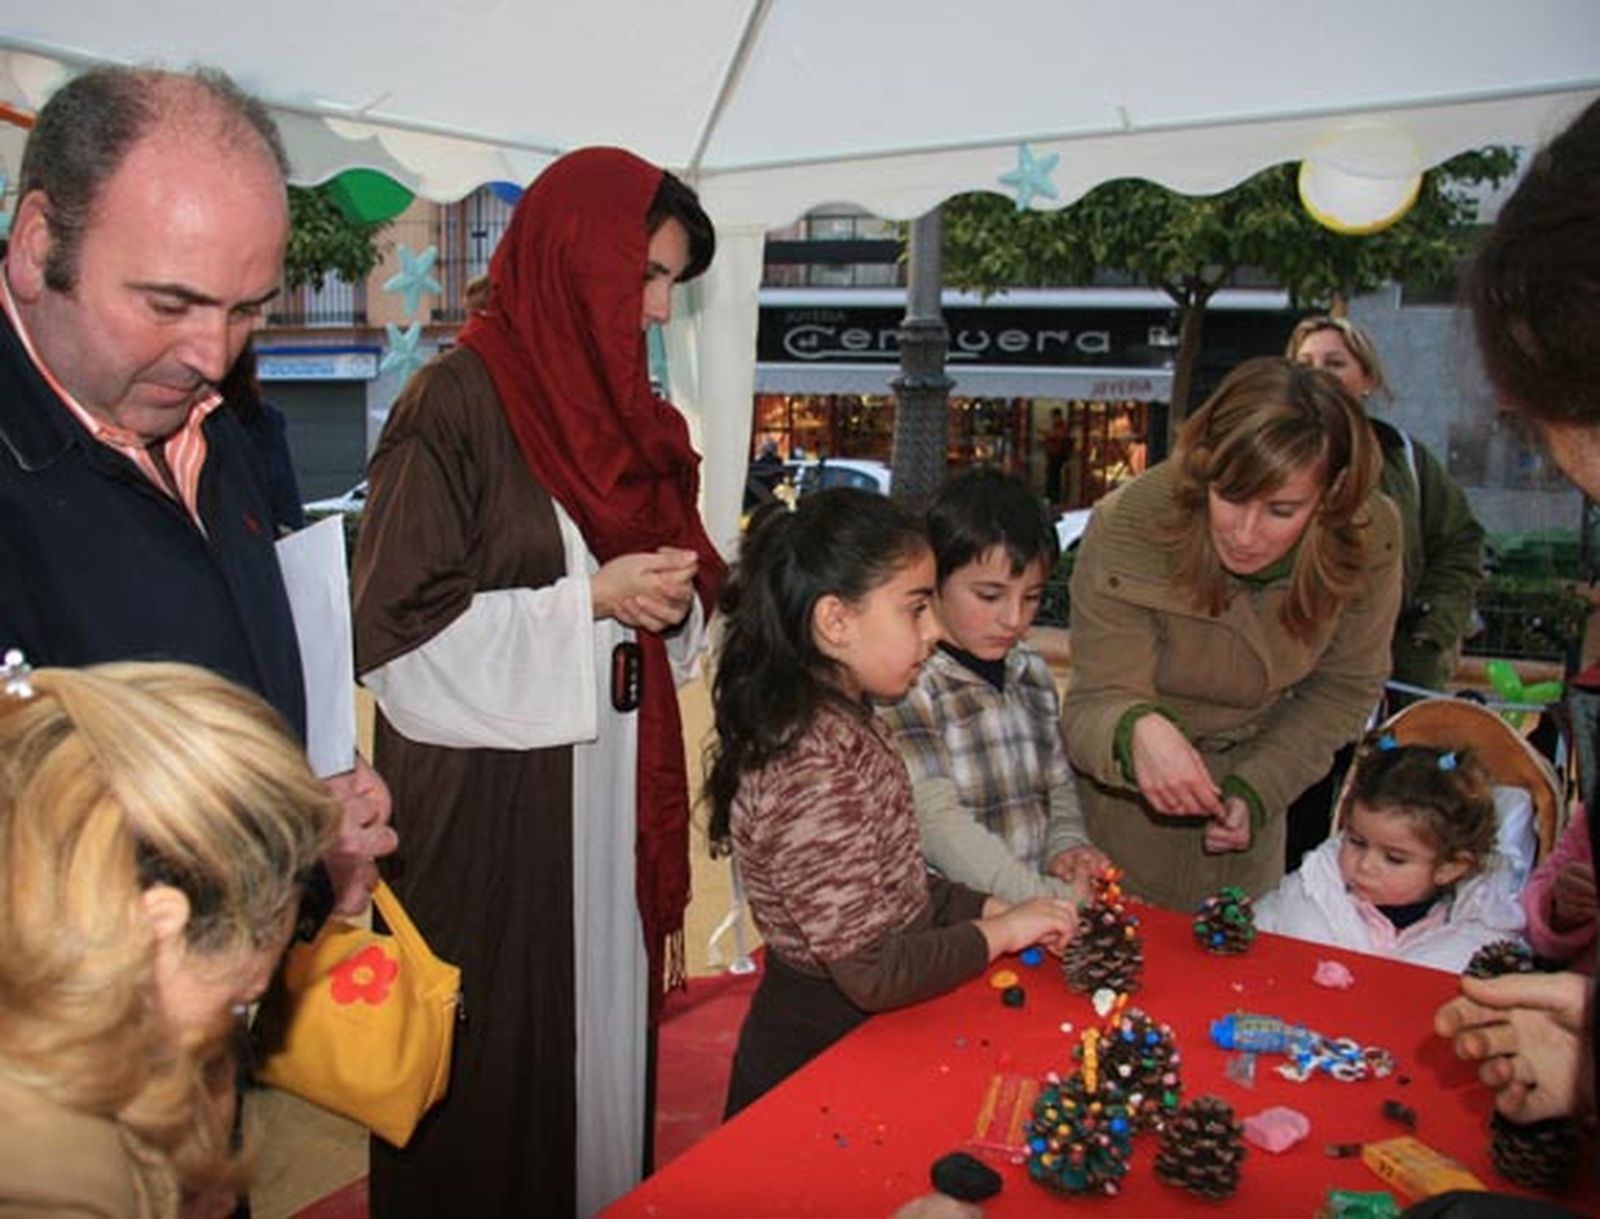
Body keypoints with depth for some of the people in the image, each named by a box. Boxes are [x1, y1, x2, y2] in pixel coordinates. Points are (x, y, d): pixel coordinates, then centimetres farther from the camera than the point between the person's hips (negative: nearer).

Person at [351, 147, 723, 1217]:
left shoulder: (624, 410, 11)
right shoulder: (458, 403, -11)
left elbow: (680, 610, 18)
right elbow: (397, 631, -15)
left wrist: (672, 601, -4)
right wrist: (591, 600, -17)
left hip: (613, 794, 7)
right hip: (488, 803, -6)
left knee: (606, 1034, 14)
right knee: (494, 1065, 5)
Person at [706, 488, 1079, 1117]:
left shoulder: (847, 723, 1)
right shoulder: (811, 770, -29)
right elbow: (872, 972, -26)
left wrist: (991, 906, -1)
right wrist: (1000, 931, -14)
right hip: (819, 1056, -8)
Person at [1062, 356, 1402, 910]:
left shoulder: (1370, 537, -20)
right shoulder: (1127, 527, -30)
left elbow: (1344, 688, -5)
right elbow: (1094, 704, -27)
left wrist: (1257, 788, -16)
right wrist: (1136, 730, -51)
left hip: (1255, 769, 3)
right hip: (1123, 791, -3)